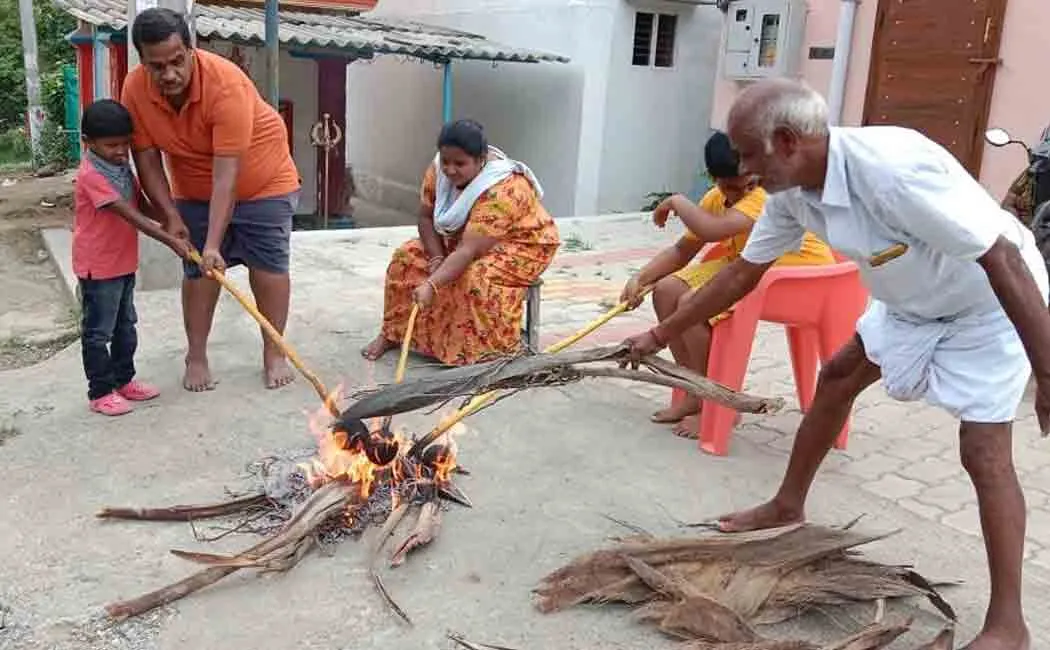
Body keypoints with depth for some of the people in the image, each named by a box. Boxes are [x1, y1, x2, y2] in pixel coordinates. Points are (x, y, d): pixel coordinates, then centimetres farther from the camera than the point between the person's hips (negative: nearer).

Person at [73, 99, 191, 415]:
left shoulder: (122, 166, 5)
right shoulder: (91, 175, -23)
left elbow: (140, 203, 13)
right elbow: (129, 215, -29)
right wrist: (169, 240, -33)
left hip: (124, 262, 9)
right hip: (98, 268, -9)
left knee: (125, 326, 19)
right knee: (98, 332, 4)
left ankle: (124, 379, 33)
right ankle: (100, 392, 14)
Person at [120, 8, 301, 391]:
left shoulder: (225, 83, -35)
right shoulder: (135, 89, -19)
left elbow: (227, 175, -36)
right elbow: (147, 161, -11)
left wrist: (214, 244, -38)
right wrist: (171, 217, -21)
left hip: (262, 182, -4)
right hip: (195, 192, 4)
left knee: (269, 266, -2)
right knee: (197, 270, 4)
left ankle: (274, 354, 10)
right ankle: (196, 356, 15)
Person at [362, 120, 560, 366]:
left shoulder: (502, 191, -37)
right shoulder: (439, 169, -16)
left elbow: (469, 251, -42)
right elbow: (426, 217, -5)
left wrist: (431, 285, -50)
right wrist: (437, 258, -21)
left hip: (518, 245, -7)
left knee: (475, 278, -36)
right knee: (407, 256, -8)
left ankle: (490, 354, -21)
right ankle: (392, 333, 3)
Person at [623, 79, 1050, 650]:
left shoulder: (892, 168, -38)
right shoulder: (791, 193, -13)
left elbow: (1003, 258, -34)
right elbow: (743, 272, 0)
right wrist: (660, 335, 3)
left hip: (992, 305, -8)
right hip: (914, 303, 8)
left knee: (984, 453, -11)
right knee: (836, 379, 13)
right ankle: (788, 505, 32)